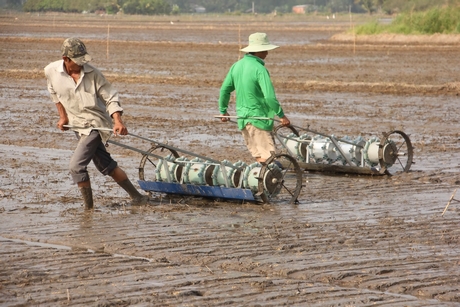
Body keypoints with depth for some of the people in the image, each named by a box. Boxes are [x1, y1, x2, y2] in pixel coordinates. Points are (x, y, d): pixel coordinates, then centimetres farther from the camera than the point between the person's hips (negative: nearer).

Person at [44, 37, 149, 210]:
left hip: (95, 124, -5)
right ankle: (136, 197, 24)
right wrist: (63, 116, 16)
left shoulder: (92, 74, -16)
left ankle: (88, 208, -4)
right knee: (106, 166, 11)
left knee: (76, 166, -17)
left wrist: (117, 121, -25)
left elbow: (110, 98, -11)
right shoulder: (51, 71, -6)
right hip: (77, 125, 5)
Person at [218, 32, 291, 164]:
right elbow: (269, 96, -23)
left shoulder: (237, 66, 7)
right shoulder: (259, 69, -17)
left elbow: (224, 90, 15)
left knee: (257, 155, 15)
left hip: (242, 117, 8)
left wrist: (223, 111, 27)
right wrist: (281, 115, -15)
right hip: (258, 117, -8)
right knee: (266, 156, -6)